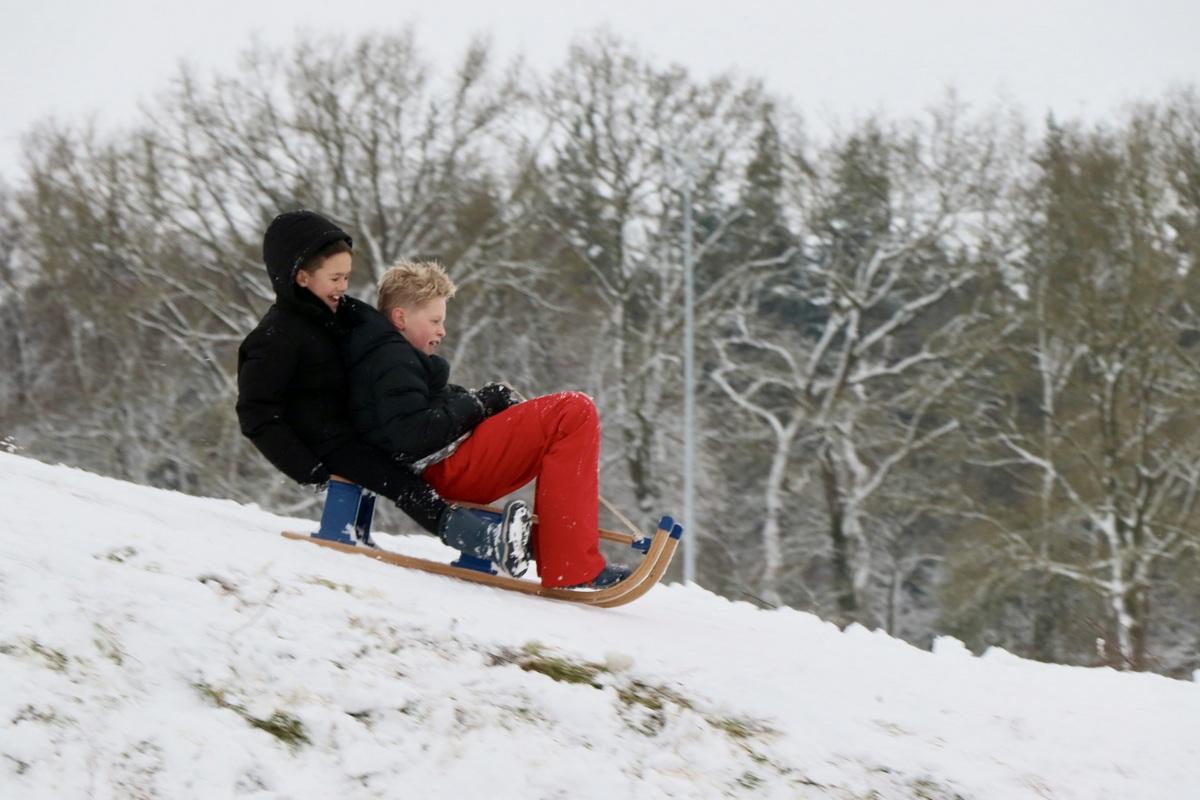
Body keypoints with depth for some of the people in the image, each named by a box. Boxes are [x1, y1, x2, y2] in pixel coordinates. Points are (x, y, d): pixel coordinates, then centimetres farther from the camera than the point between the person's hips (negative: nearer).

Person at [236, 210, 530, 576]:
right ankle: (490, 543, -48)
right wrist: (308, 470, -20)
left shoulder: (337, 315, 16)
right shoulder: (277, 336, -13)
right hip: (325, 448, -11)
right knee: (404, 486, -28)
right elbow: (257, 415, -15)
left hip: (351, 432, 11)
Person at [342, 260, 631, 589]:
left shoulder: (383, 355, 23)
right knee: (574, 413, -16)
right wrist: (473, 406, -10)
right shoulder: (392, 360, -11)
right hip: (446, 469, -11)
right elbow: (412, 435, -23)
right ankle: (571, 568, -24)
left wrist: (487, 401, 7)